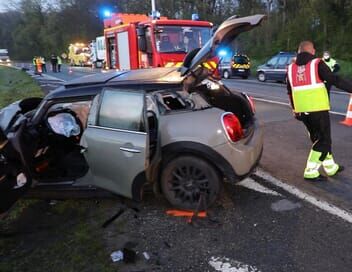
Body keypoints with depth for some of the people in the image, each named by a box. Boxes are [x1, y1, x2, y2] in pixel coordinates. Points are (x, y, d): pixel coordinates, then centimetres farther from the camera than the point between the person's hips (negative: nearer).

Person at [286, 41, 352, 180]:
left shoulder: (291, 68, 12)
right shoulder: (317, 64, -5)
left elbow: (290, 92, 18)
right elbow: (335, 80, -10)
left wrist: (295, 109, 26)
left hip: (302, 110, 6)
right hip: (318, 109, -6)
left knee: (318, 138, 19)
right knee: (323, 140, 5)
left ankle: (331, 167, 30)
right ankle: (310, 172, 3)